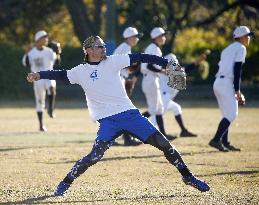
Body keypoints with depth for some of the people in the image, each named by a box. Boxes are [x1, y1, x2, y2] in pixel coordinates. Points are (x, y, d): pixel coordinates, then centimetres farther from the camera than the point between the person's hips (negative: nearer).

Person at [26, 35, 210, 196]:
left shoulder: (112, 62, 4)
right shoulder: (81, 71, 6)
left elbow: (139, 58, 0)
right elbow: (60, 74, 6)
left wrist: (165, 63, -8)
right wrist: (39, 75, -9)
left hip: (129, 113, 2)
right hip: (107, 121, -2)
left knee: (164, 144, -3)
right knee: (95, 155, -20)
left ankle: (187, 176, 13)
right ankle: (66, 183, -3)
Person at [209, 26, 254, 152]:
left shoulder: (227, 49, 24)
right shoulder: (241, 48, -3)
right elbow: (237, 70, -13)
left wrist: (235, 90, 20)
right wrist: (237, 91, -14)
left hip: (217, 83, 9)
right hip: (226, 83, -9)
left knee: (227, 115, 14)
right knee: (231, 114, -10)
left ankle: (225, 143, 12)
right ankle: (216, 140, -19)